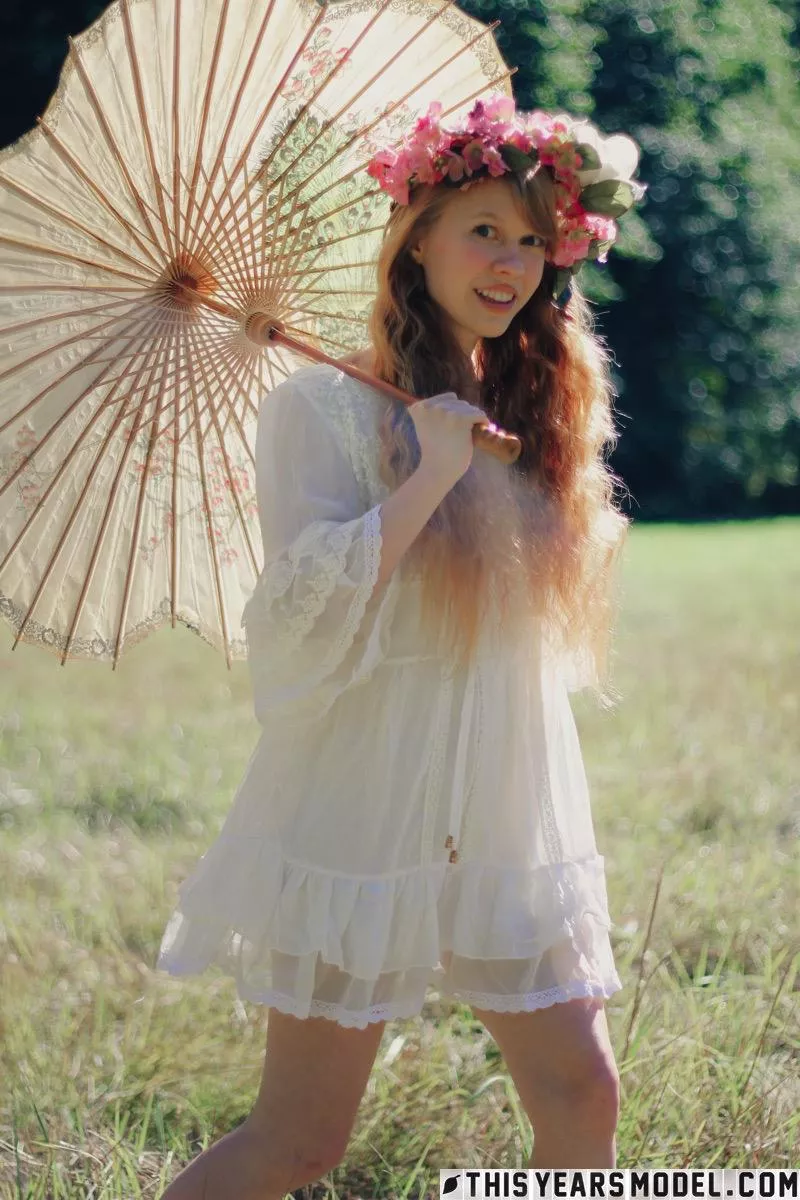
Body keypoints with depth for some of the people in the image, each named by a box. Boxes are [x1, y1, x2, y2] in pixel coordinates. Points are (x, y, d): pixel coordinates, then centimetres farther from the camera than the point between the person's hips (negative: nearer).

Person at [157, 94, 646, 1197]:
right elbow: (303, 614, -19)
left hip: (509, 819, 6)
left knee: (581, 1092, 3)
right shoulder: (327, 409, -9)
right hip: (368, 813, -6)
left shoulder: (536, 414, 9)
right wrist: (431, 472, -20)